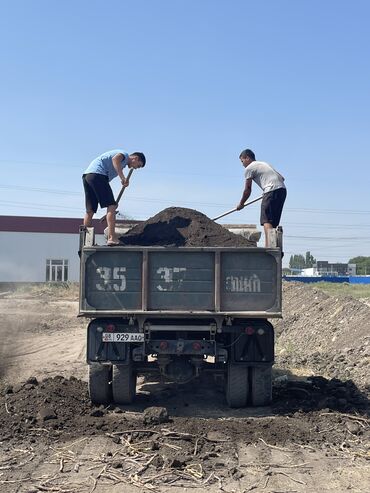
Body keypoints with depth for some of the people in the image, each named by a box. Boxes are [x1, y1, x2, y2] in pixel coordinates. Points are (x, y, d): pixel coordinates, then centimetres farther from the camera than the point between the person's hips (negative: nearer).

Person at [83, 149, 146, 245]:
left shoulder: (122, 164, 32)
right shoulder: (124, 155, 6)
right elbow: (115, 159, -19)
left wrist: (113, 202, 21)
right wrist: (122, 177, -25)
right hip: (97, 174, -10)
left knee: (90, 211, 9)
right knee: (111, 206, -11)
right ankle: (112, 238, -19)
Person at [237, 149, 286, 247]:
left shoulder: (249, 168, 6)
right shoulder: (263, 164, 30)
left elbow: (247, 190, 9)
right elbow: (282, 178, 26)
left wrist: (241, 204, 21)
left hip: (272, 191, -8)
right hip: (282, 189, 8)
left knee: (266, 220, -13)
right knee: (273, 221, 9)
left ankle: (269, 245, -27)